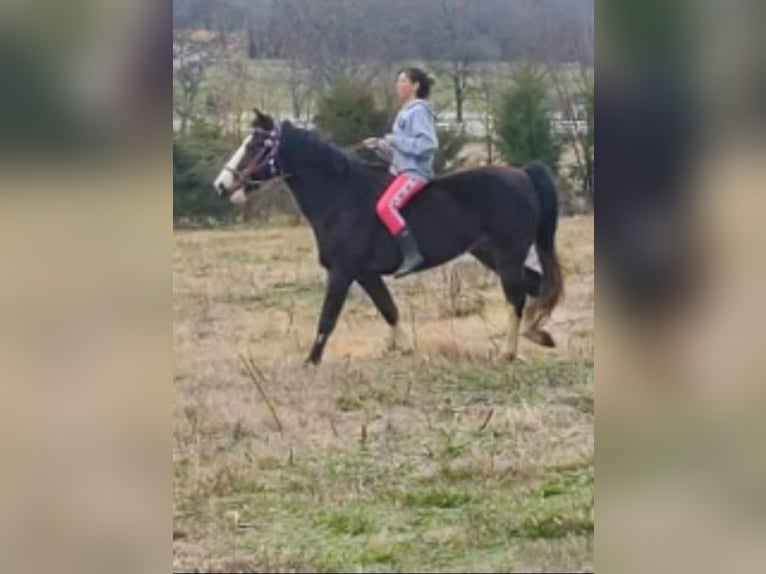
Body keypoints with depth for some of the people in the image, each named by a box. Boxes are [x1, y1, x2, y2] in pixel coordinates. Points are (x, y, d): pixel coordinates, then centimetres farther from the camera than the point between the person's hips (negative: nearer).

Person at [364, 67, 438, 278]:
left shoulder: (419, 111, -7)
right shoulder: (405, 113, 22)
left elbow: (428, 144, -18)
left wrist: (395, 140, -16)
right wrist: (379, 145, 11)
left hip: (415, 172, -11)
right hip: (403, 171, 11)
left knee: (385, 206, -30)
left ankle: (412, 254, -32)